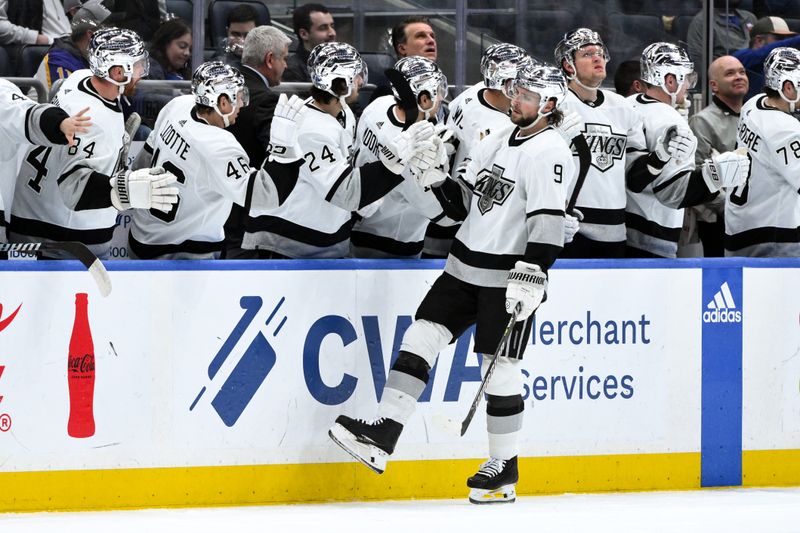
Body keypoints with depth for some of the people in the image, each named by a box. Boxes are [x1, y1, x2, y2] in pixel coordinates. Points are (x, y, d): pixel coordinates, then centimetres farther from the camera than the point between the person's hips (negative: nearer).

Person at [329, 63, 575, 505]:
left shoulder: (549, 153, -14)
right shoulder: (501, 138, 13)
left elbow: (548, 222, -23)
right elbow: (465, 191, 25)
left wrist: (530, 278, -29)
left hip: (506, 280, -8)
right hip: (466, 267, 8)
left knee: (499, 368, -5)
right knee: (421, 337, -1)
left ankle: (504, 468, 7)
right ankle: (382, 436, -5)